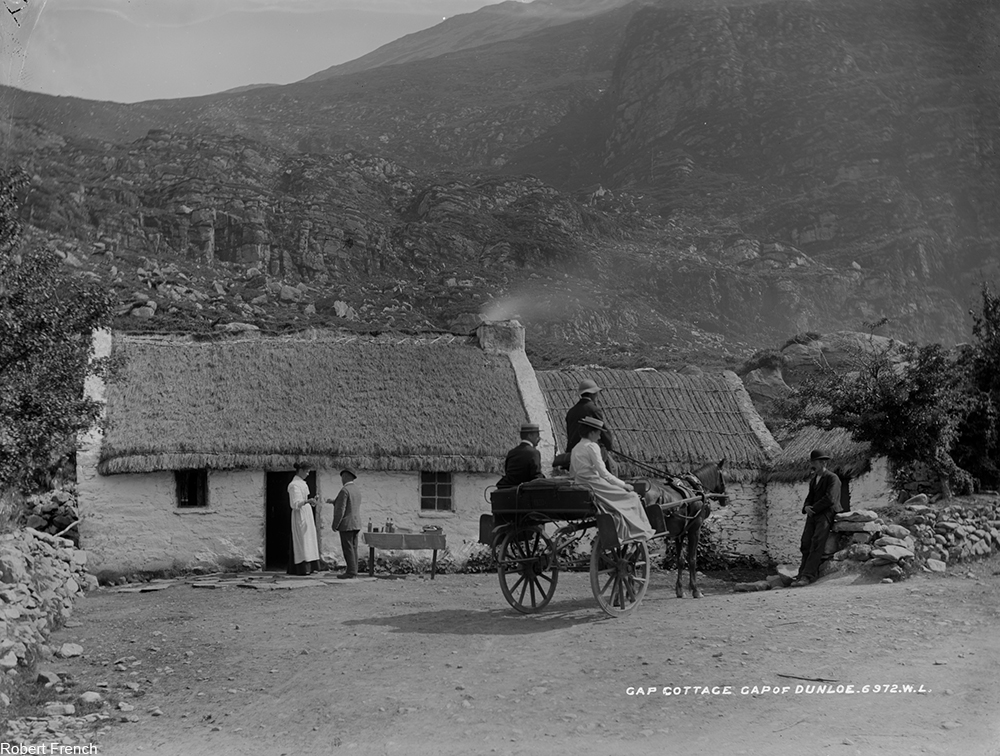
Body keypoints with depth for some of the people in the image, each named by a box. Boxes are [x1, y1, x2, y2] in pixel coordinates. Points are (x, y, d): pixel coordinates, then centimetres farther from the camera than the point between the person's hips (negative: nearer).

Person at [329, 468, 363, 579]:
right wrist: (333, 502, 23)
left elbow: (341, 510, -19)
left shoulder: (344, 490, -15)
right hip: (356, 524, 9)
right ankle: (353, 571, 9)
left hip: (346, 524, -9)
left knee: (348, 549, -6)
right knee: (353, 548, 9)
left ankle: (351, 572, -6)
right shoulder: (357, 490, 12)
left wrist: (335, 525, -12)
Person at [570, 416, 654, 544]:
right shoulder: (592, 446, -13)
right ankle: (638, 530, 5)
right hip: (594, 485, -9)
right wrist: (623, 484, -8)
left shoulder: (575, 448, 12)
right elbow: (603, 473, -16)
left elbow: (572, 473, 16)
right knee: (631, 496, 1)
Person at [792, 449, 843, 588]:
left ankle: (808, 576, -25)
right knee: (806, 543, -6)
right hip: (813, 514, 8)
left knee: (816, 543, -19)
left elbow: (830, 499, -16)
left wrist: (813, 508, -11)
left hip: (827, 514, -8)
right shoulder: (813, 479, 21)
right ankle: (803, 573, -5)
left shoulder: (832, 478, -4)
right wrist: (806, 507, -1)